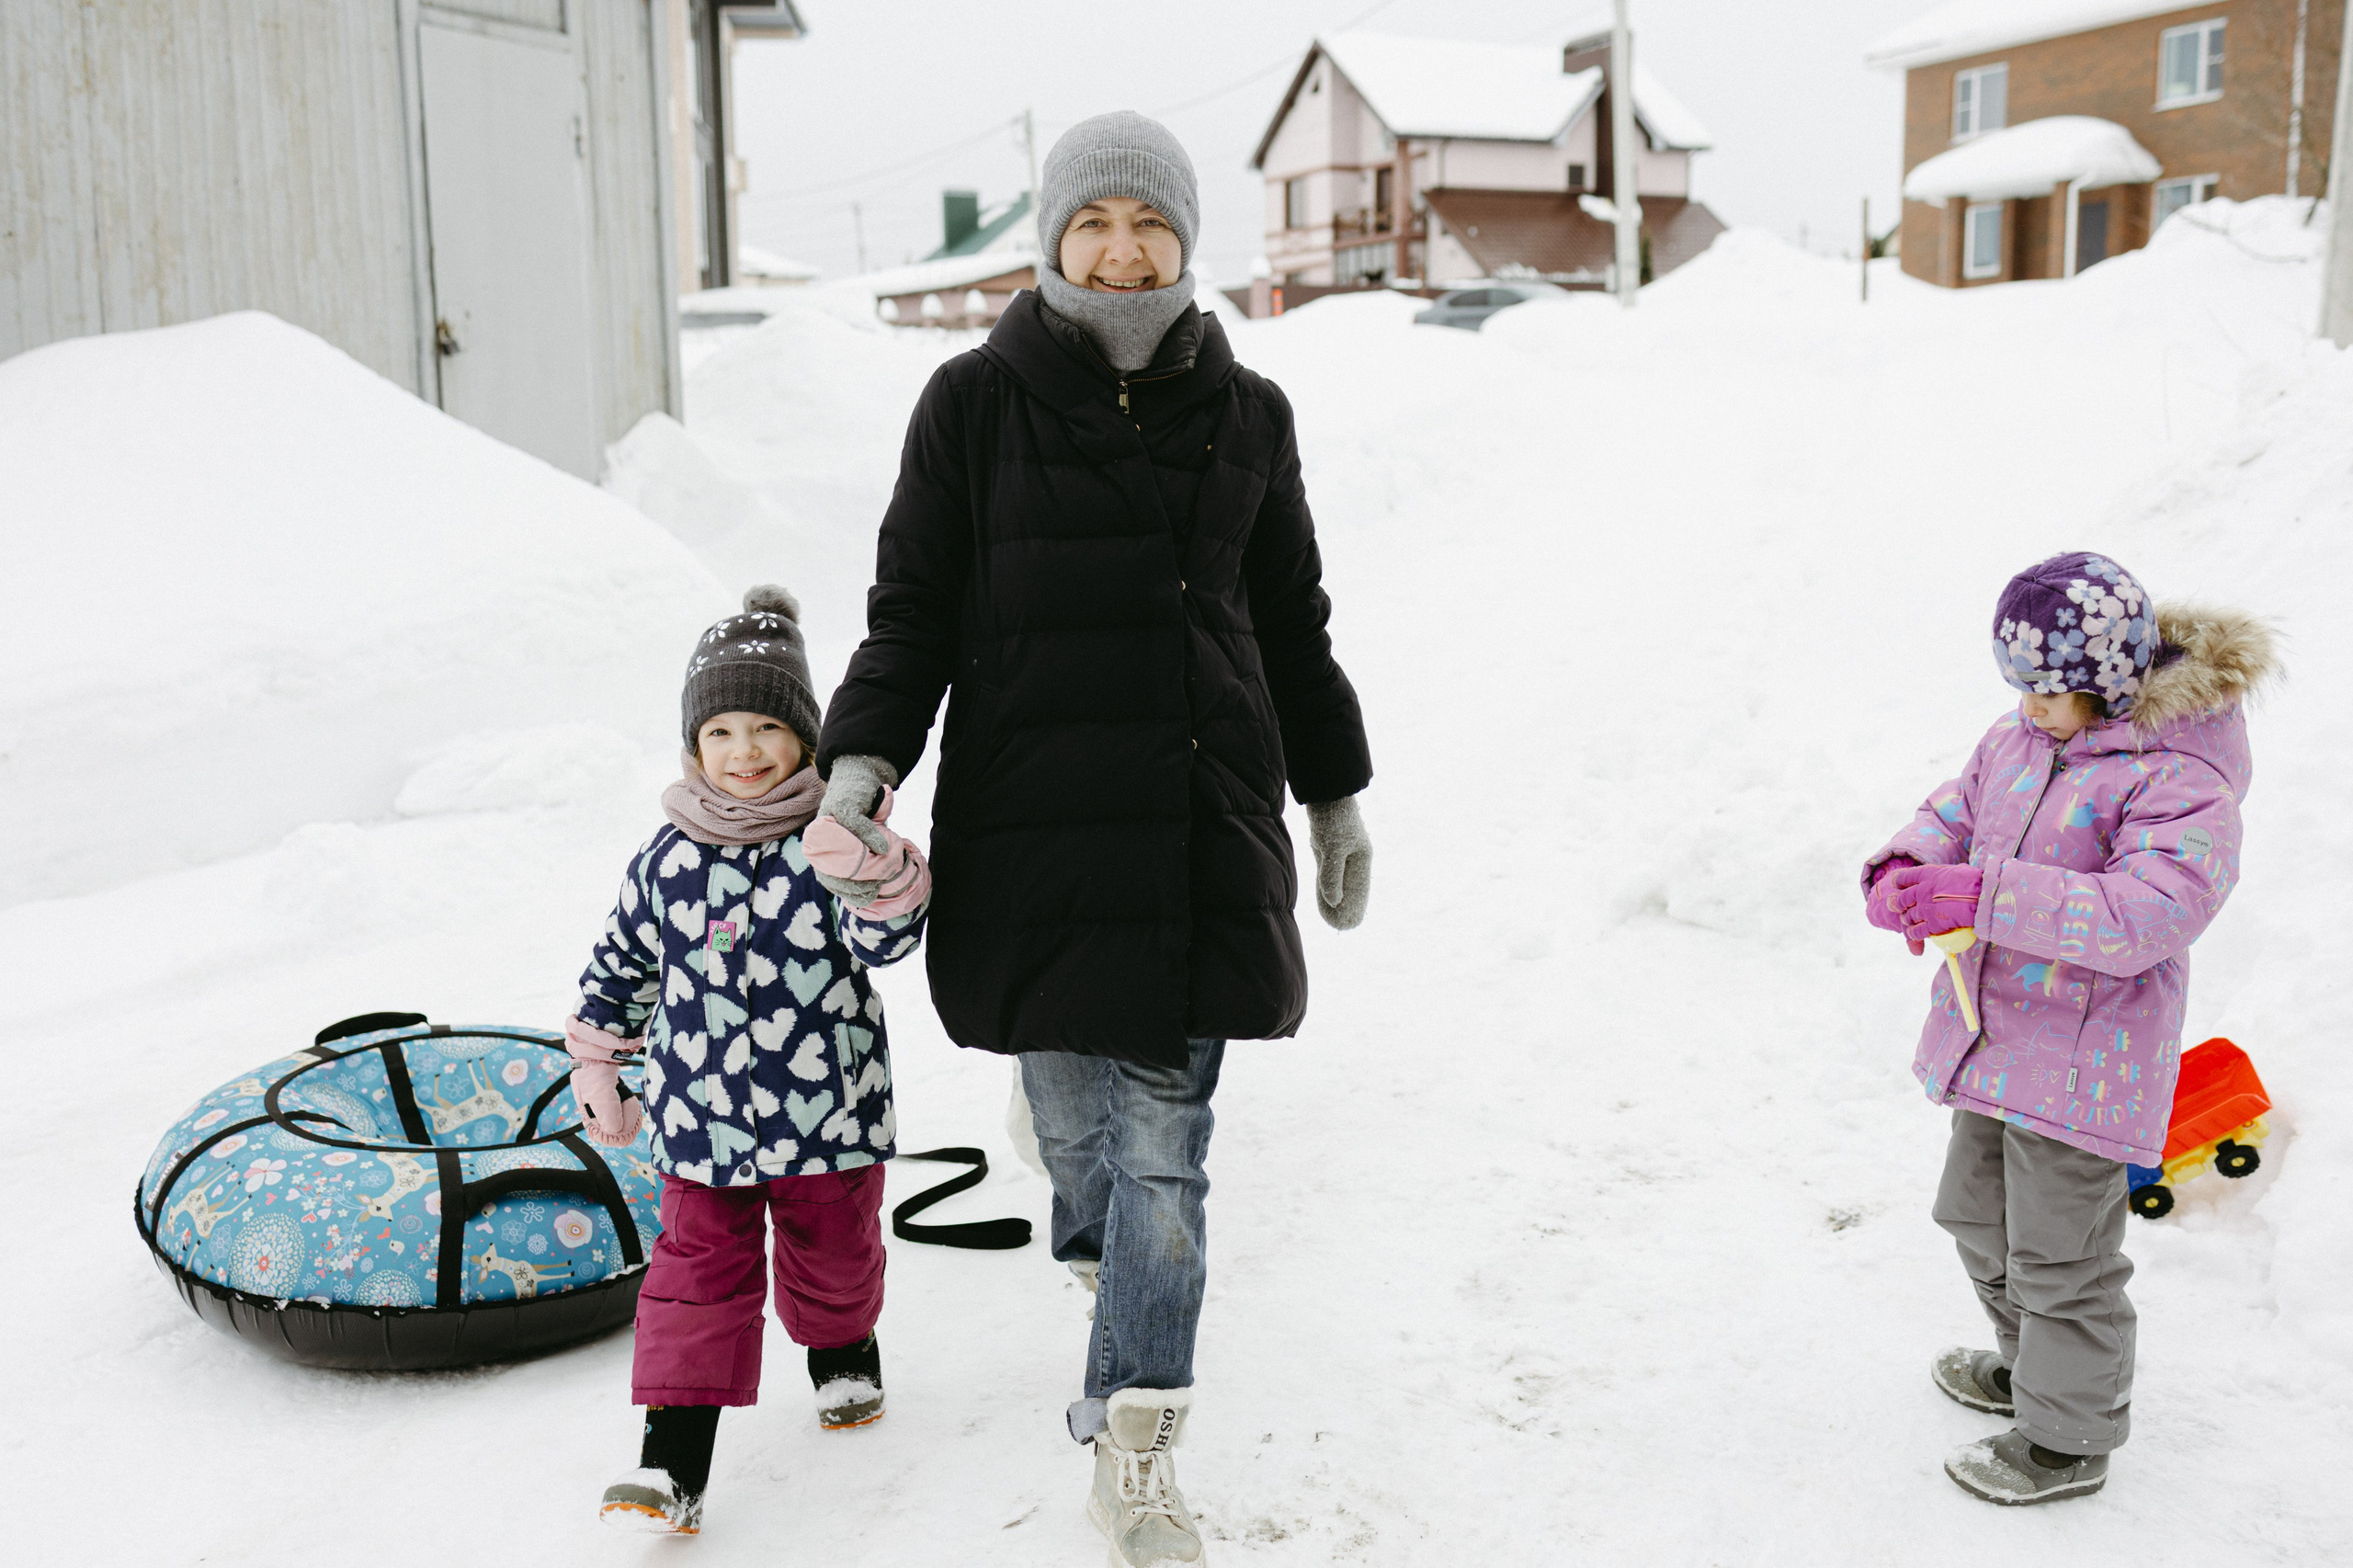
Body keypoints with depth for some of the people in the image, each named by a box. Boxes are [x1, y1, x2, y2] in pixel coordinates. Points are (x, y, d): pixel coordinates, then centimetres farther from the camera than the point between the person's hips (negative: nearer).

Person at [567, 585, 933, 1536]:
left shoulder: (836, 841, -9)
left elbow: (889, 939, -21)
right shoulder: (668, 859, -2)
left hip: (828, 1116, 0)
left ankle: (842, 1349, 51)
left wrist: (868, 862, -37)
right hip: (701, 1121, 1)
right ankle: (674, 1458, 6)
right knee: (696, 1279, 0)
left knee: (835, 1259, 21)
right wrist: (597, 1067, 14)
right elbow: (620, 965, 11)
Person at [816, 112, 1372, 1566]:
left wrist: (1338, 795, 19)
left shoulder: (1244, 414, 8)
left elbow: (1291, 624, 16)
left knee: (1165, 1139, -1)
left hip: (1201, 829, 1)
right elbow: (913, 607, 2)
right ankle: (1128, 1290, 42)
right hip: (1031, 824, -1)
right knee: (1074, 1113, 9)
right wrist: (864, 756, -14)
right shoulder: (976, 403, 1)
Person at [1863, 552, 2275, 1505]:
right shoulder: (2021, 737, 2)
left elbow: (2146, 914, -32)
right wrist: (1905, 870, -12)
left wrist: (1987, 897, -40)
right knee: (1981, 1215, 25)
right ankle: (2030, 1363, 49)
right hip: (1995, 1035, 8)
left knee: (2058, 1255, 5)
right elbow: (1956, 810, 12)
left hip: (2081, 1059, -8)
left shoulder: (2179, 781, -22)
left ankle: (2068, 1442, 26)